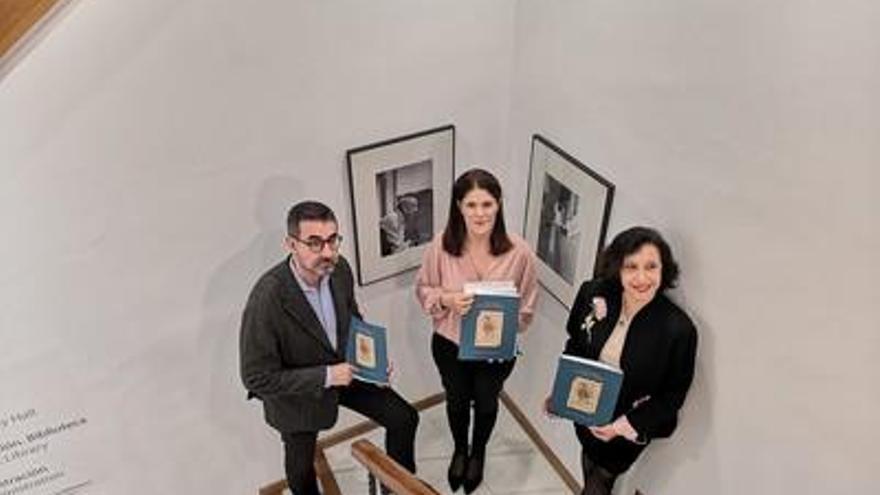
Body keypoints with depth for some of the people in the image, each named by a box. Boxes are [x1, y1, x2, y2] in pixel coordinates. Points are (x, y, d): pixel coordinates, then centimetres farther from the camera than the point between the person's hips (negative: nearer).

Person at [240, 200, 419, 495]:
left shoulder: (339, 268, -19)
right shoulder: (267, 299, -36)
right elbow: (257, 378, -28)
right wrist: (325, 377, -30)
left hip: (344, 369, 4)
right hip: (297, 392, -4)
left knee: (404, 418, 7)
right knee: (301, 467, 20)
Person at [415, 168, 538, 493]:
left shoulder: (519, 251, -23)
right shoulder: (441, 246, -21)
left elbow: (526, 307, -10)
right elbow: (422, 289, -6)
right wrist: (446, 299, -26)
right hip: (450, 345, 1)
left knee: (486, 403, 25)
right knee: (456, 401, 26)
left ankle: (478, 454, 58)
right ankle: (459, 450, 59)